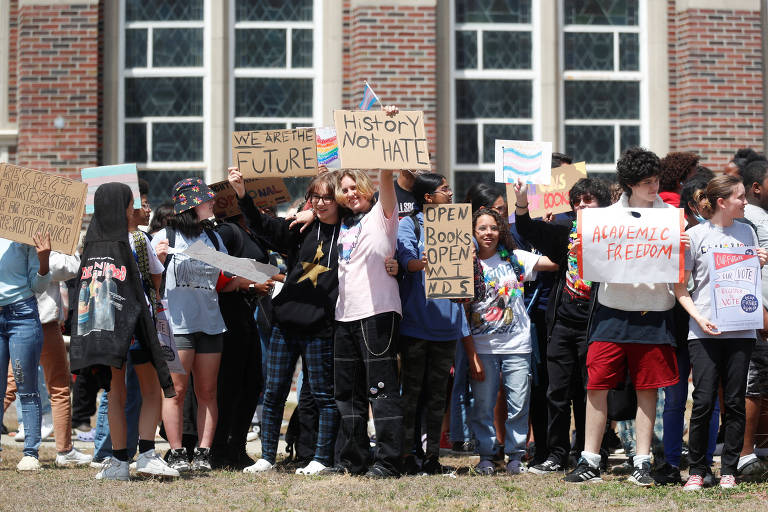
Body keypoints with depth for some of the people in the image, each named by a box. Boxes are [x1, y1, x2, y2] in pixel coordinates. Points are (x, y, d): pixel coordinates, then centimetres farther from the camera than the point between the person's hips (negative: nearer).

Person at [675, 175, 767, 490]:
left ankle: (728, 470, 10)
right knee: (703, 402, -6)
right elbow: (680, 288, 1)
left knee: (735, 402, 2)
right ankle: (697, 470, 5)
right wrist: (699, 318, -13)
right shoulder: (695, 235, 0)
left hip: (740, 330, 3)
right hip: (705, 331, -3)